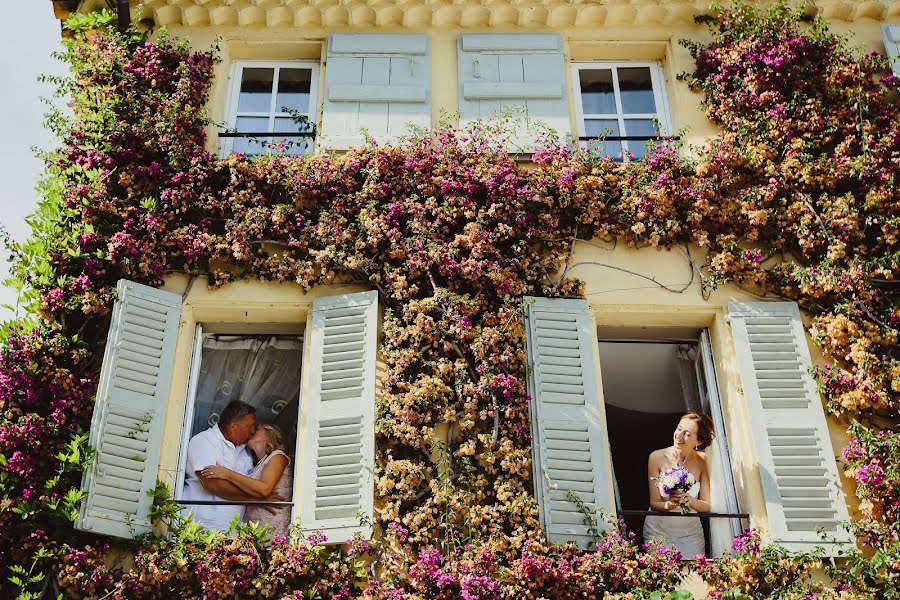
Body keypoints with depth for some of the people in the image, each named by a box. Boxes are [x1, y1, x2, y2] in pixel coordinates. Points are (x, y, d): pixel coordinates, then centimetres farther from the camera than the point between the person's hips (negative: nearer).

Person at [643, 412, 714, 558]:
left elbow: (707, 506, -6)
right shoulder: (657, 457, -11)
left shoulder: (703, 460, -6)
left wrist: (691, 500, -26)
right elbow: (654, 503, -10)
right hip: (659, 530, -1)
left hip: (691, 531, 2)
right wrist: (669, 504, -30)